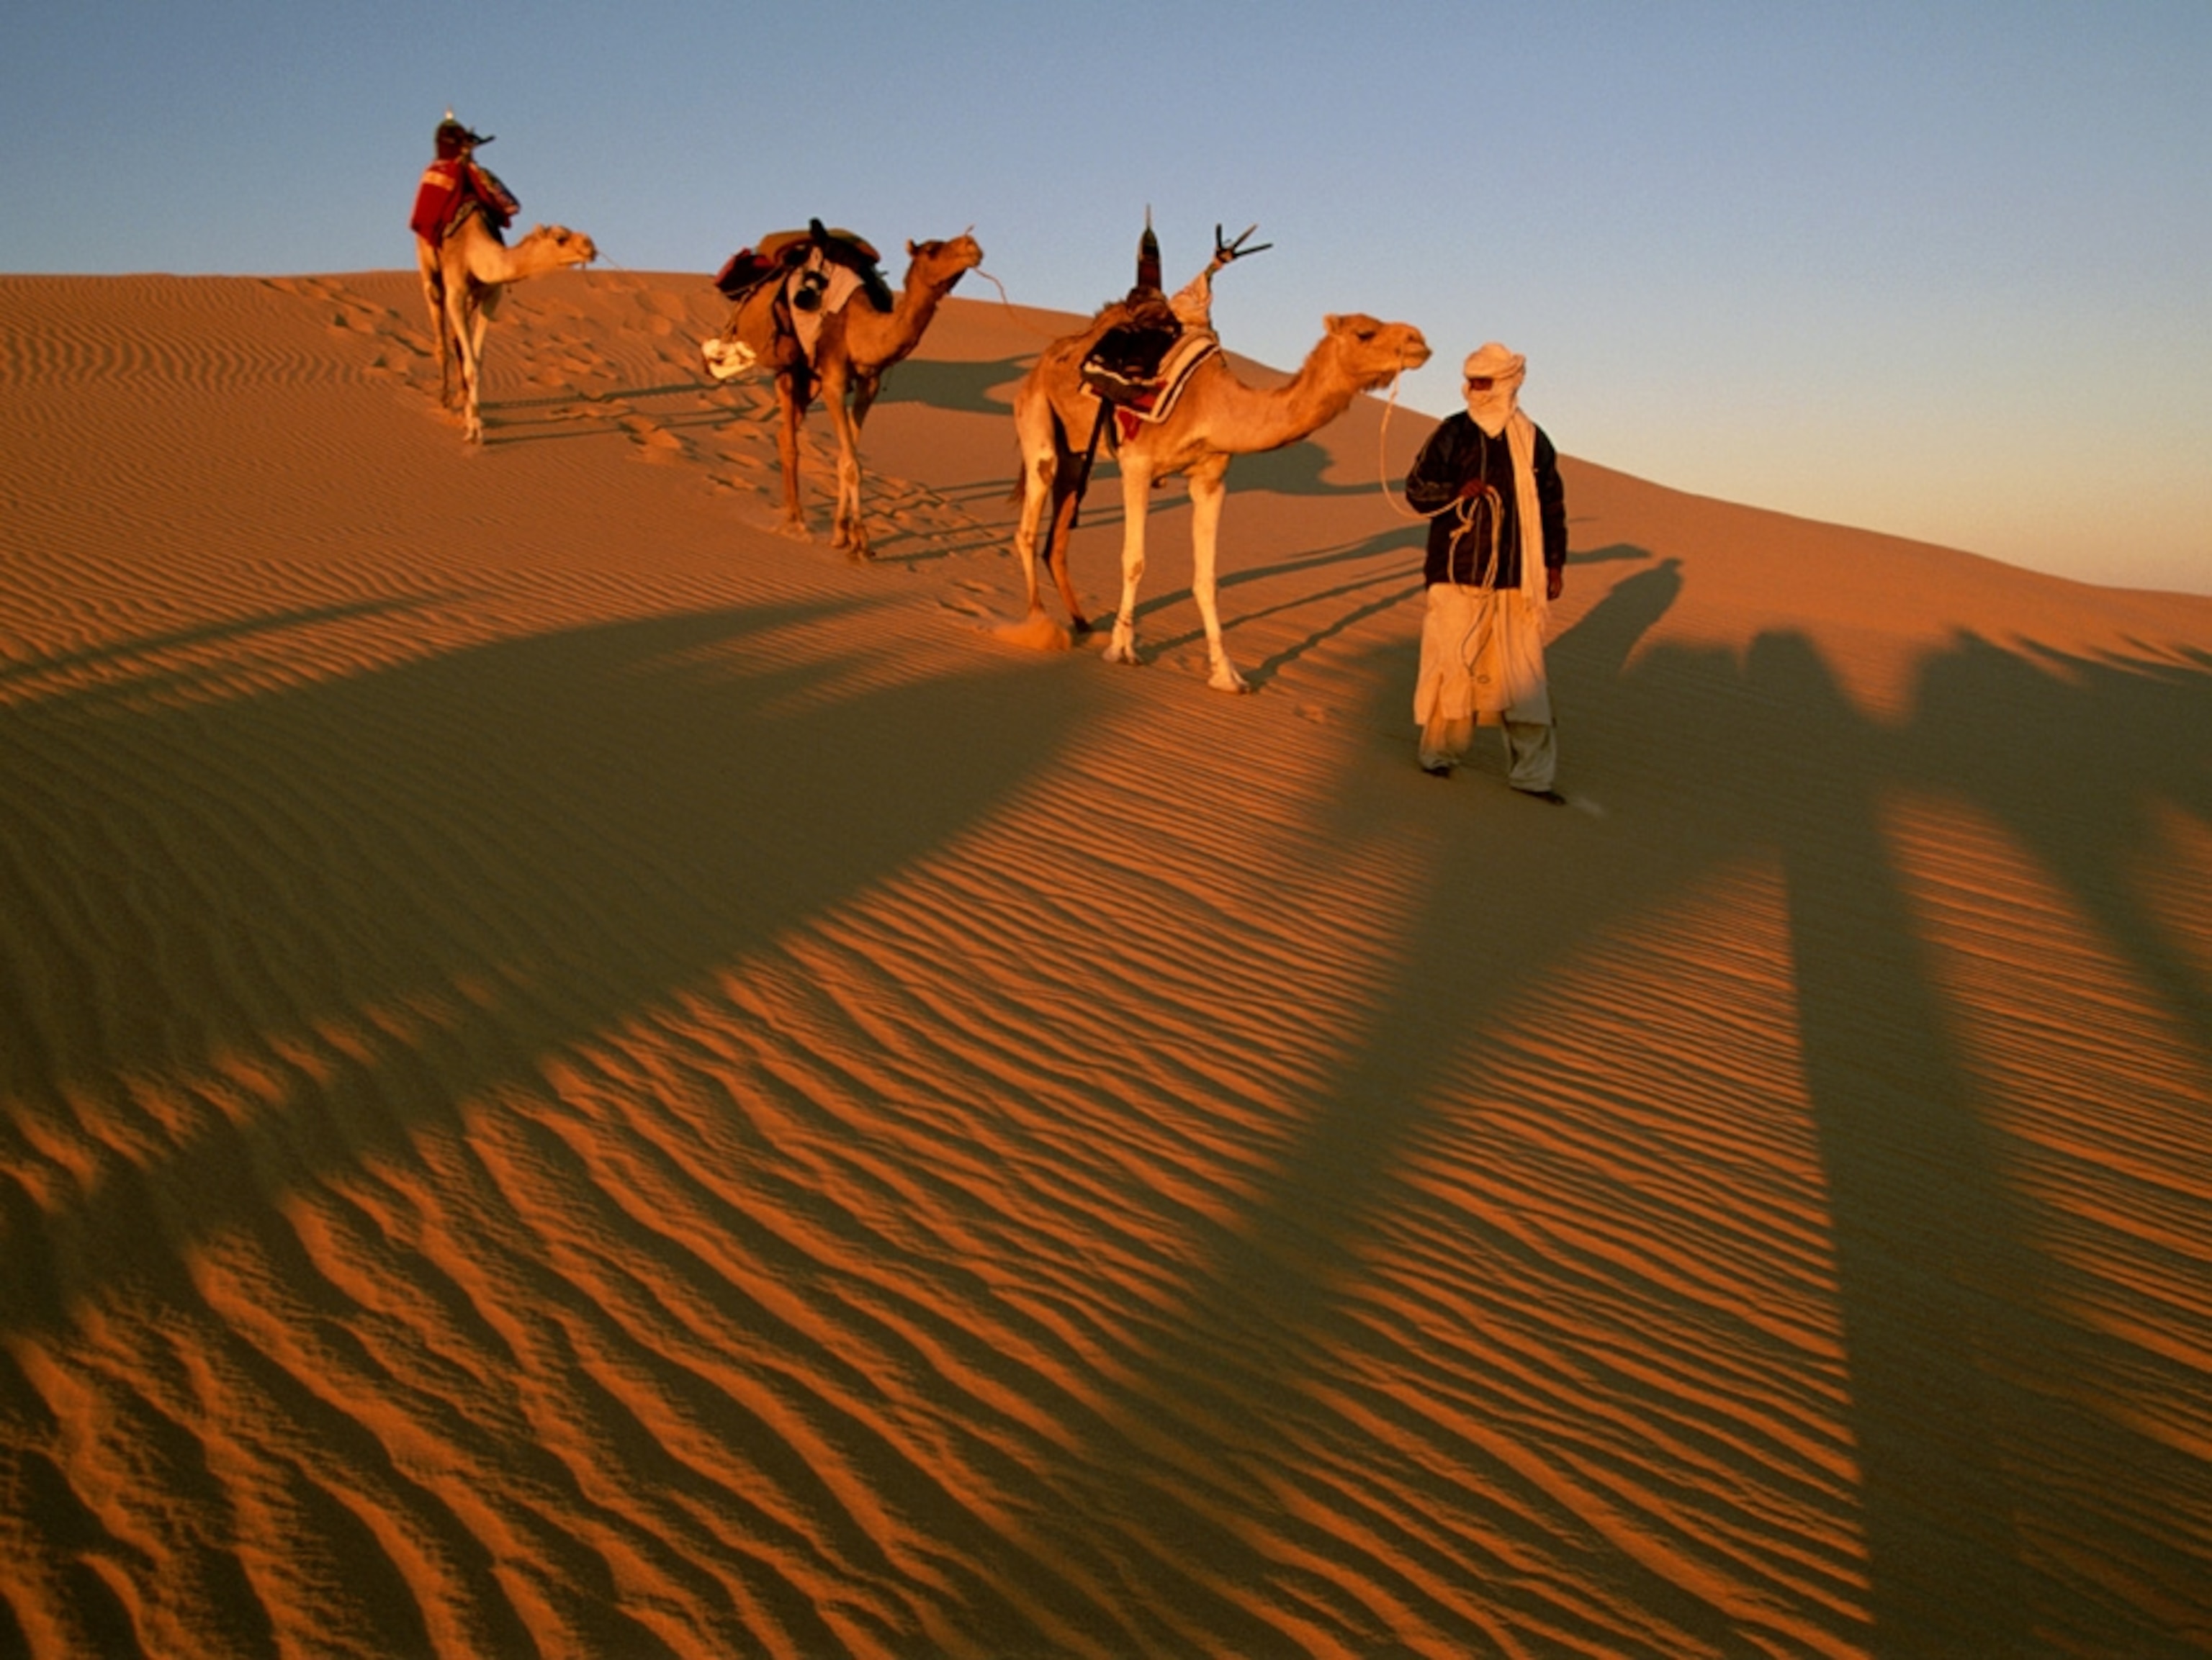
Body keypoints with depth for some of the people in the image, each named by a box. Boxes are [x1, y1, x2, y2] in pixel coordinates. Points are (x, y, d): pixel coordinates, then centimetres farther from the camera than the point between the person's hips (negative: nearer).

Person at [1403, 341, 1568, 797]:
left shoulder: (1533, 440, 7)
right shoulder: (1452, 434, 0)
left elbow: (1552, 504, 15)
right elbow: (1416, 490, 2)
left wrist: (1555, 563, 13)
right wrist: (1457, 492, -16)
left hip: (1514, 577, 2)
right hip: (1457, 571, -2)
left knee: (1524, 671, 1)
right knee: (1452, 662, 1)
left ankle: (1531, 772, 8)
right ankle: (1440, 751, 21)